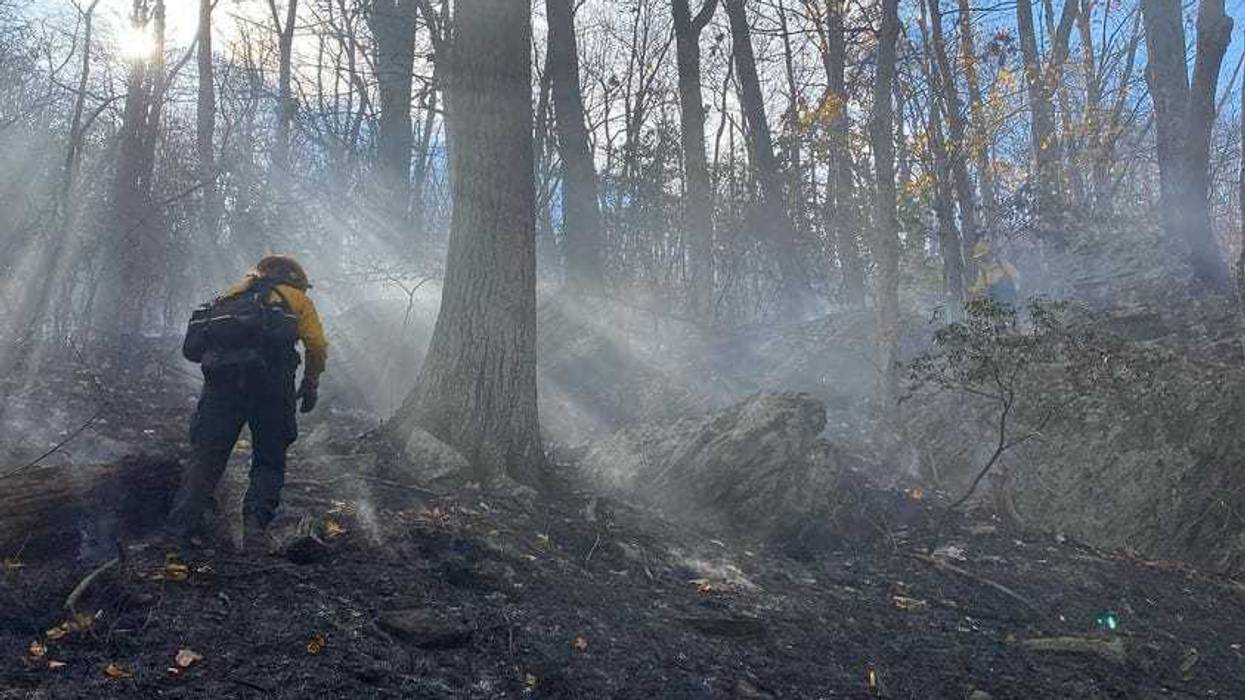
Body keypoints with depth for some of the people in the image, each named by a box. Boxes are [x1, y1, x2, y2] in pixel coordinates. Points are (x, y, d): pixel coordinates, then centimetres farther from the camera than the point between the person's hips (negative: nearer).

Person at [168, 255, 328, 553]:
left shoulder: (231, 295, 31)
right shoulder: (296, 298, 22)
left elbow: (192, 349, 24)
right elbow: (317, 348, 11)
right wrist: (310, 385, 23)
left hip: (220, 375, 3)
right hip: (269, 377, -2)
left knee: (205, 457, 8)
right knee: (269, 461, 9)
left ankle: (179, 535, 1)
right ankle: (255, 526, -9)